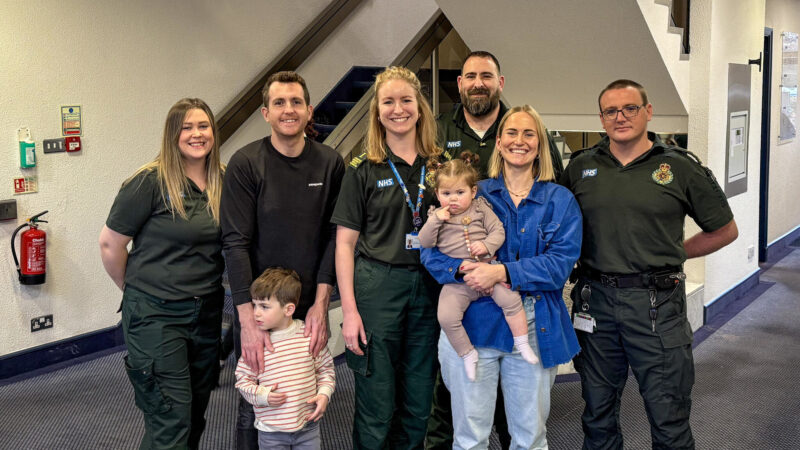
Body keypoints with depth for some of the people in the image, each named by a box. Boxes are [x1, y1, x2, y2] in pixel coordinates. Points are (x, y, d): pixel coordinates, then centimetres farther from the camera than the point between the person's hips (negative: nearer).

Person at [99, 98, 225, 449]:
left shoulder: (223, 183, 3)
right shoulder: (150, 182, -12)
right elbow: (110, 243, -7)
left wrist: (207, 287, 10)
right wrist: (136, 290, 3)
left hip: (207, 312, 6)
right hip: (156, 315, -5)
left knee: (196, 416, 16)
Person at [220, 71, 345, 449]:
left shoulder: (330, 163, 0)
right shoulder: (245, 163, -8)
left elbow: (333, 237, 0)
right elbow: (235, 244, -12)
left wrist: (321, 305, -7)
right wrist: (248, 320, -17)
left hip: (310, 307, 2)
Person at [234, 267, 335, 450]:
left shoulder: (309, 334, -7)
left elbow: (325, 368, 7)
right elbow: (243, 379, -1)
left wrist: (324, 394, -7)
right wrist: (263, 395, -16)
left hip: (307, 424, 1)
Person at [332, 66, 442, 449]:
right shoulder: (363, 170, 0)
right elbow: (345, 243, -2)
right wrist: (349, 310, -9)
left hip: (429, 288, 3)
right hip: (377, 285, -3)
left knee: (418, 403, 11)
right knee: (377, 406, 3)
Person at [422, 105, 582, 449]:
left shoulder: (561, 201, 6)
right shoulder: (473, 194, 7)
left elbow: (561, 262, -7)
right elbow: (431, 249, 0)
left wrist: (503, 272, -19)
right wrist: (462, 268, -21)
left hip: (534, 329, 1)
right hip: (473, 323, 0)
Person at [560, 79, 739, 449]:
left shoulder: (681, 167, 0)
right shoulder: (580, 167, 6)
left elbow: (725, 230, 8)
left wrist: (673, 253, 5)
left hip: (657, 304, -2)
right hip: (596, 299, 3)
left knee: (669, 420, 5)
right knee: (597, 416, 16)